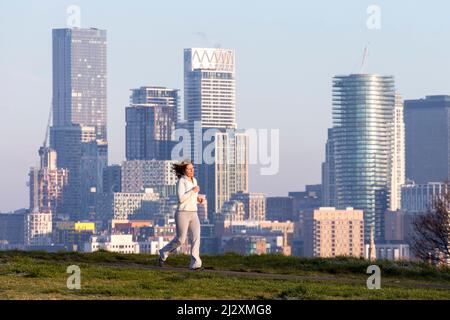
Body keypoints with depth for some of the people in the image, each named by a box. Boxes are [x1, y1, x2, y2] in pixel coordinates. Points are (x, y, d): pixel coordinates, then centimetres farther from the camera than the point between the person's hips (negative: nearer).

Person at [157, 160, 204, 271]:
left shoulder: (194, 180, 13)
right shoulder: (181, 181, -11)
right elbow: (181, 199, -20)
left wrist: (198, 199, 7)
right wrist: (193, 191, -20)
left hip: (193, 214, 6)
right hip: (182, 213, -6)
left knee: (196, 237, -12)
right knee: (181, 239, 1)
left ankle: (195, 264, -15)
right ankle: (164, 253, 28)